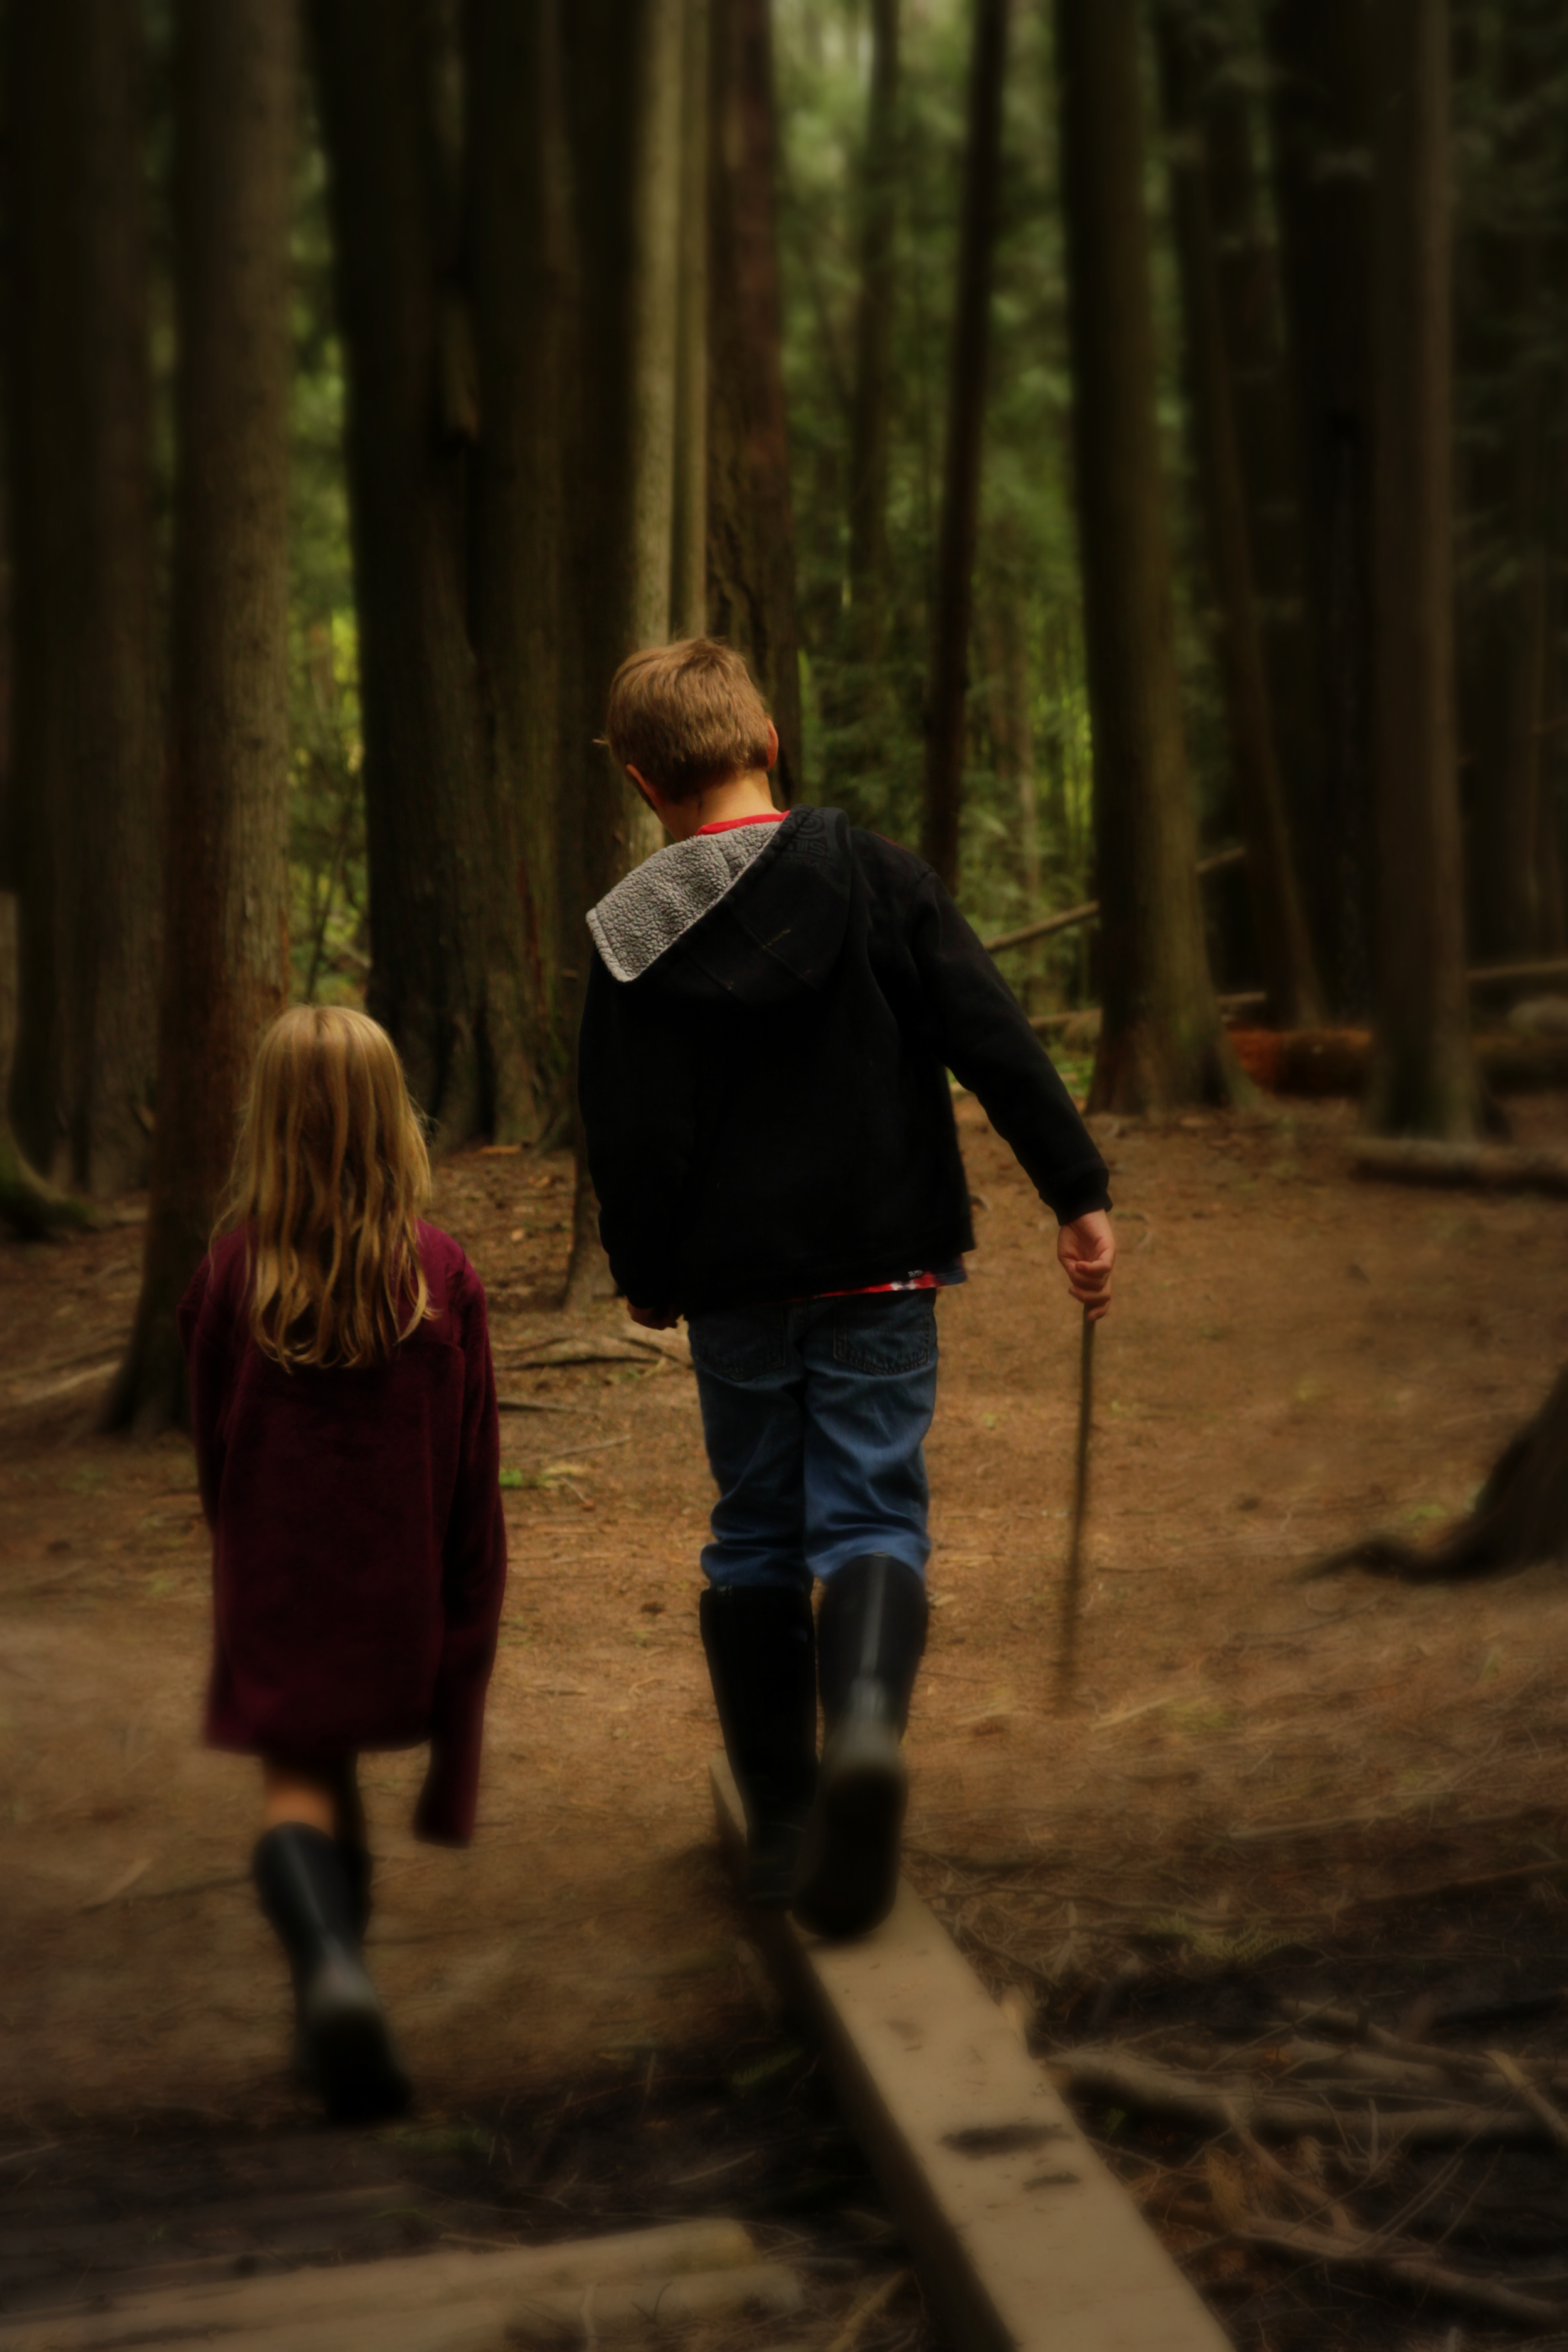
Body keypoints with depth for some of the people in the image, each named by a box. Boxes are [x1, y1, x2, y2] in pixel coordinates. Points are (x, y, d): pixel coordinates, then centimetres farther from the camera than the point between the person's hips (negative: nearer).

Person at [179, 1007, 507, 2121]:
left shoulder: (234, 1273, -11)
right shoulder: (441, 1274, -10)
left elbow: (213, 1443, 0)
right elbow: (473, 1458, -5)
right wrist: (473, 1602, 6)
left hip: (275, 1580, -2)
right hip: (397, 1585, 2)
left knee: (297, 1781, 5)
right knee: (339, 1772, 20)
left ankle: (331, 1968, -21)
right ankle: (335, 2011, 29)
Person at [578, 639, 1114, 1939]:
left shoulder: (632, 934, -3)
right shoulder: (876, 875, -4)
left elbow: (628, 1133, -1)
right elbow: (995, 1039, -8)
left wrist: (649, 1278, 14)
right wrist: (1081, 1194, -4)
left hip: (734, 1284, 1)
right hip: (879, 1266, -1)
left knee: (756, 1530, 13)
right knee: (871, 1512, 2)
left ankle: (781, 1817, 17)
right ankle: (866, 1723, -27)